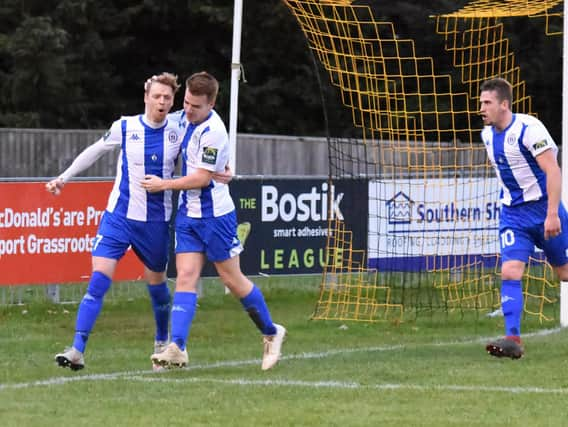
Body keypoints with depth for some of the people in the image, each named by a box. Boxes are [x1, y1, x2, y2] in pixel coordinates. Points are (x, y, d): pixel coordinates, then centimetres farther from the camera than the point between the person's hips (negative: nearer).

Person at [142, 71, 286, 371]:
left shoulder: (212, 132, -21)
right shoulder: (190, 121, 7)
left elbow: (202, 178, -18)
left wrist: (164, 185, -10)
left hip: (214, 215, -8)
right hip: (188, 214, 8)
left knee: (232, 280, 2)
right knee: (186, 278, -5)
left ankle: (271, 333, 21)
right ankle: (177, 348, -15)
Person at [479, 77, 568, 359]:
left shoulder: (528, 129, -17)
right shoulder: (488, 134, 6)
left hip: (543, 207, -5)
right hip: (512, 213, 5)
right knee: (510, 272, -13)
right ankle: (513, 339, -20)